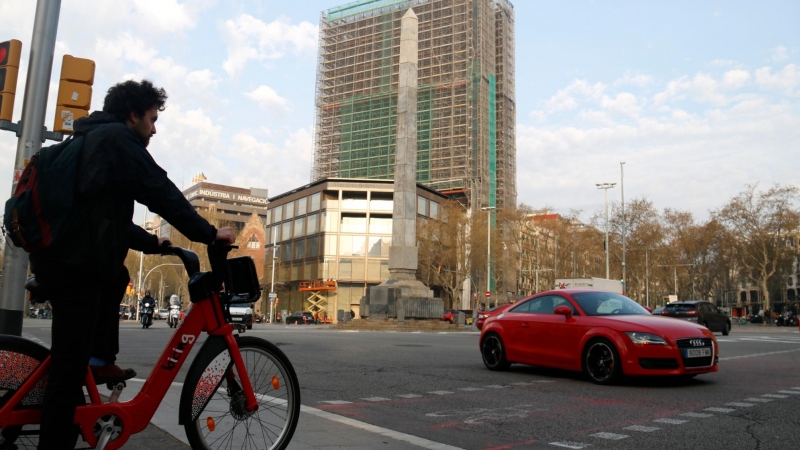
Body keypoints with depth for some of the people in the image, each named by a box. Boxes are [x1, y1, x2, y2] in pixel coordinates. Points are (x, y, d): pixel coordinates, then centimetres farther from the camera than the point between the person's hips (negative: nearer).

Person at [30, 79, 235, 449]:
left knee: (117, 278, 33)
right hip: (74, 263, -10)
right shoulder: (119, 138, -5)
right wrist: (209, 233, -5)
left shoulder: (91, 138, 25)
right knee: (69, 367, -5)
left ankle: (101, 361, 25)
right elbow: (163, 194, -11)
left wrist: (150, 242, 26)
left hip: (53, 254, 10)